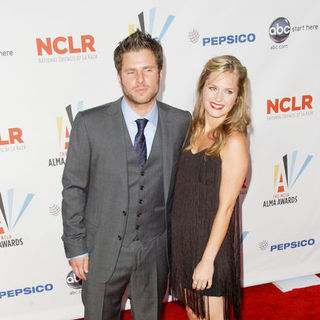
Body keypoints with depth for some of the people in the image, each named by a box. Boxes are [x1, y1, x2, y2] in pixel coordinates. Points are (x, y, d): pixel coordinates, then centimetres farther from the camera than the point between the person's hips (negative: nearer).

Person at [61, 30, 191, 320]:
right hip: (103, 250, -1)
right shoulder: (90, 124, -11)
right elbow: (73, 188, -6)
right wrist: (76, 247, -6)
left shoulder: (181, 123, -5)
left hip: (155, 251, 2)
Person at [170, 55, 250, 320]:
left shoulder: (233, 141, -20)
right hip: (184, 236, 7)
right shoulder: (196, 129, 2)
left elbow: (225, 207, -19)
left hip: (212, 241, -6)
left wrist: (207, 260, -17)